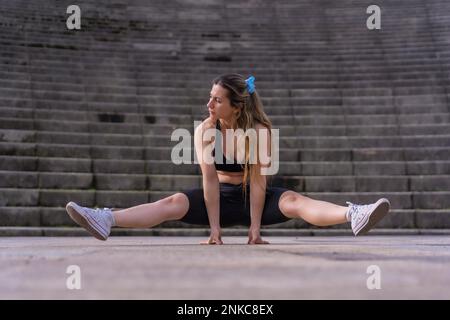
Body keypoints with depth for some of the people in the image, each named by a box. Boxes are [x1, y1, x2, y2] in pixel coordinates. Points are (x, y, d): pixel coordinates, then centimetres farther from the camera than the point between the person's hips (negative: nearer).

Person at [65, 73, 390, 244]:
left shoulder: (260, 131, -18)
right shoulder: (205, 130, -12)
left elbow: (259, 182, -21)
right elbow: (210, 179, -17)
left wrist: (255, 230, -24)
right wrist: (214, 228, -21)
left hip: (254, 197, -1)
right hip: (220, 197, 1)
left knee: (293, 200, -28)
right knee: (174, 203, -22)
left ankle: (354, 216, -49)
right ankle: (105, 221, -39)